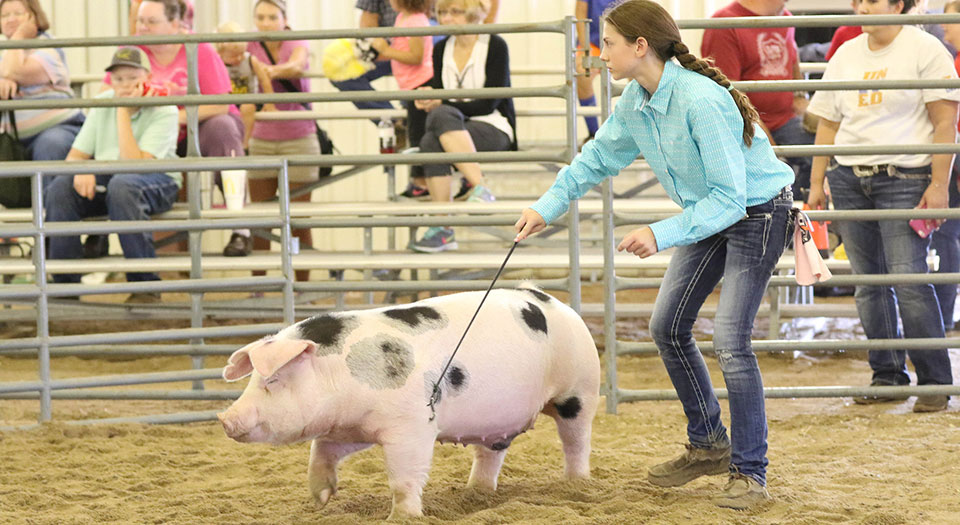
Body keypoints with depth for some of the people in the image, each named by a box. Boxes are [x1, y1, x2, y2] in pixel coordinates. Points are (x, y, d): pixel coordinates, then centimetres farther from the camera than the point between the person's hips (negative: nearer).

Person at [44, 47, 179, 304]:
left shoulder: (163, 111, -11)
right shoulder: (102, 104, 6)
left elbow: (134, 164, -23)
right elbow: (75, 156, 7)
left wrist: (124, 113, -21)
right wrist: (81, 172, -18)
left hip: (156, 181, -5)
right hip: (104, 180, 5)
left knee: (121, 185, -40)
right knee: (61, 186, -25)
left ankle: (145, 286, -33)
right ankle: (65, 283, -19)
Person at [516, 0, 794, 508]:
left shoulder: (701, 102, -32)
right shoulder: (636, 100, -6)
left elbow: (729, 198, -30)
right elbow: (599, 157, 12)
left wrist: (661, 234, -34)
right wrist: (547, 207, 3)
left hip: (757, 212, -9)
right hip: (708, 215, 9)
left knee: (730, 338, -16)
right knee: (668, 327, 11)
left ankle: (749, 474, -6)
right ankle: (708, 446, 27)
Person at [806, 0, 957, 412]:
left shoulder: (925, 50, -2)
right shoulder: (845, 55, 15)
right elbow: (827, 124, 17)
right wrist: (817, 183, 12)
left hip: (905, 178, -6)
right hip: (849, 178, 6)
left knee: (908, 279, -12)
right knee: (868, 283, 6)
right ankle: (887, 376, 15)